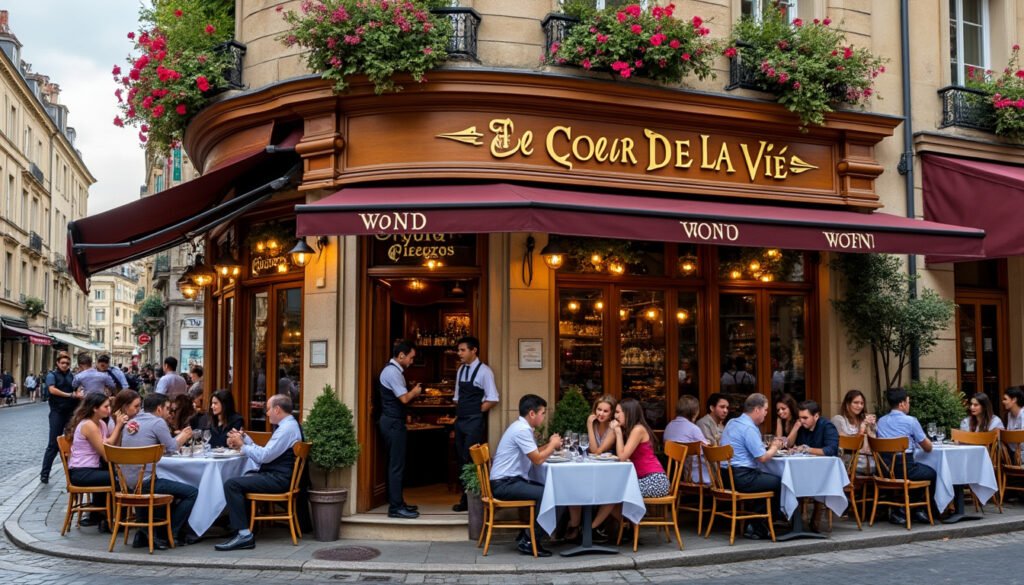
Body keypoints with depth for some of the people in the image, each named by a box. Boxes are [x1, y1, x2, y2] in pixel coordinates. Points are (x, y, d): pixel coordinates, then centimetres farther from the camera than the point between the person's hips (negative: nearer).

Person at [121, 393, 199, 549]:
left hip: (127, 481, 9)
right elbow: (172, 448, -4)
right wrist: (183, 436, 17)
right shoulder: (158, 422, -8)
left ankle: (145, 534, 25)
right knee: (192, 492, -3)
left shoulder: (134, 422, 16)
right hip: (144, 481, -9)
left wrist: (181, 437, 25)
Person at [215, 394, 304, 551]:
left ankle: (244, 535, -18)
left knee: (231, 485, -18)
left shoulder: (287, 428, -16)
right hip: (275, 475, 11)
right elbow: (264, 453, 15)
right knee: (239, 479, 23)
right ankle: (234, 521, 21)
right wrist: (244, 439, 9)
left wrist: (242, 445, -7)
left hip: (278, 479, -11)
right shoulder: (287, 425, 17)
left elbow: (264, 456, -20)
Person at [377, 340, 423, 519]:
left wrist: (412, 393, 8)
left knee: (395, 463, 15)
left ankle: (397, 502, 23)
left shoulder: (394, 370, 16)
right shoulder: (392, 371, -17)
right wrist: (415, 391, -2)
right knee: (397, 465, -7)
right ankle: (395, 507, -4)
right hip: (393, 423, -11)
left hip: (393, 422, 11)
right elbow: (404, 398, -20)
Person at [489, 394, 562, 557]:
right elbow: (537, 459, -19)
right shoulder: (522, 430, -18)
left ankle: (527, 534, 11)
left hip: (511, 480, 10)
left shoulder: (522, 427, 15)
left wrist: (550, 445, 10)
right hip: (504, 484, -10)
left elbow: (534, 453, 24)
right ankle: (528, 542, -10)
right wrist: (553, 445, -4)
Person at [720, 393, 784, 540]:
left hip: (727, 475, 10)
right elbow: (762, 457, -15)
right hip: (741, 477, -10)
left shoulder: (732, 423, 15)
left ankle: (753, 524, 18)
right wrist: (775, 447, 4)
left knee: (768, 478, 21)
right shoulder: (749, 428, -15)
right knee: (780, 483, 2)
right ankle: (758, 528, 12)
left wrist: (770, 446, 16)